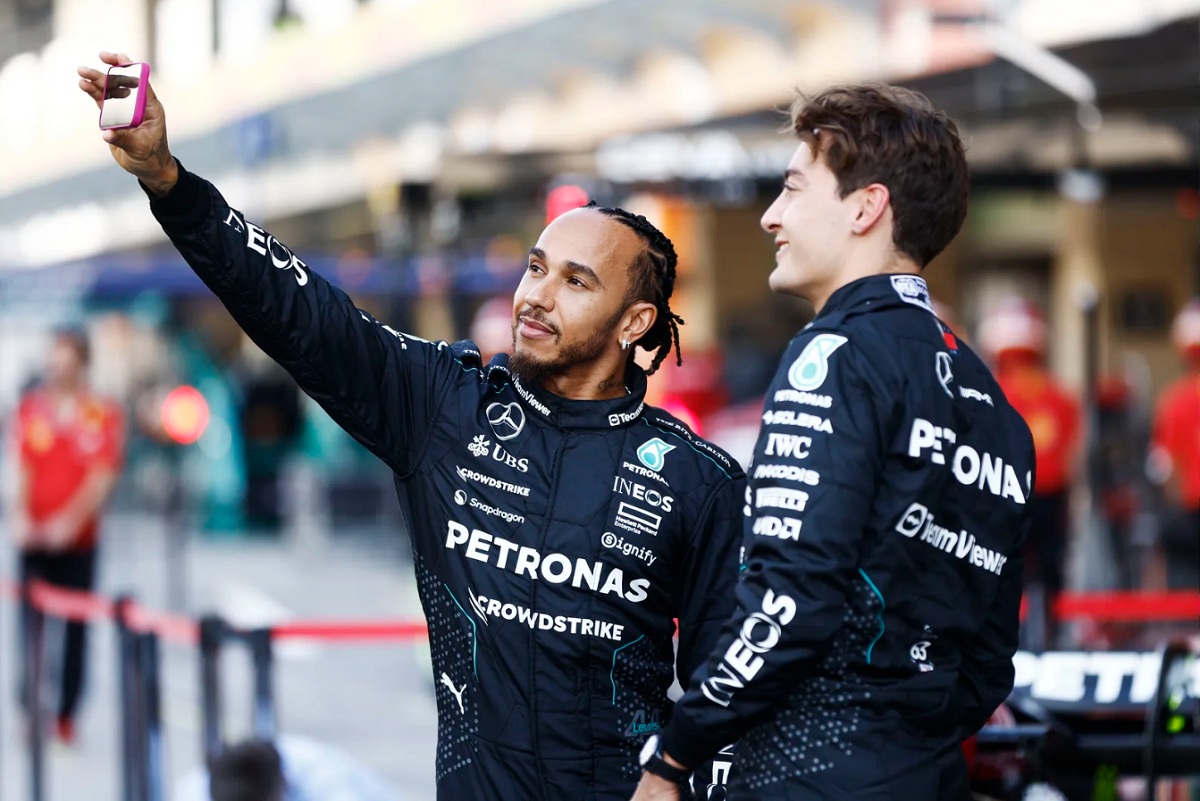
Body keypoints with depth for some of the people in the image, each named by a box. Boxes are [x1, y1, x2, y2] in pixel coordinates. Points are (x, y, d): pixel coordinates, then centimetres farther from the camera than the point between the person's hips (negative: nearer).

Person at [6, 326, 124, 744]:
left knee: (76, 628, 2)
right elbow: (22, 466, 1)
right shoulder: (31, 406, 6)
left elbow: (102, 475, -7)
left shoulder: (104, 414, 0)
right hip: (34, 536, 1)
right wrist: (20, 515, -14)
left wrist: (69, 521, -18)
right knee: (32, 622, -4)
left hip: (78, 538, -1)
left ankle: (66, 715, 11)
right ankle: (30, 710, 3)